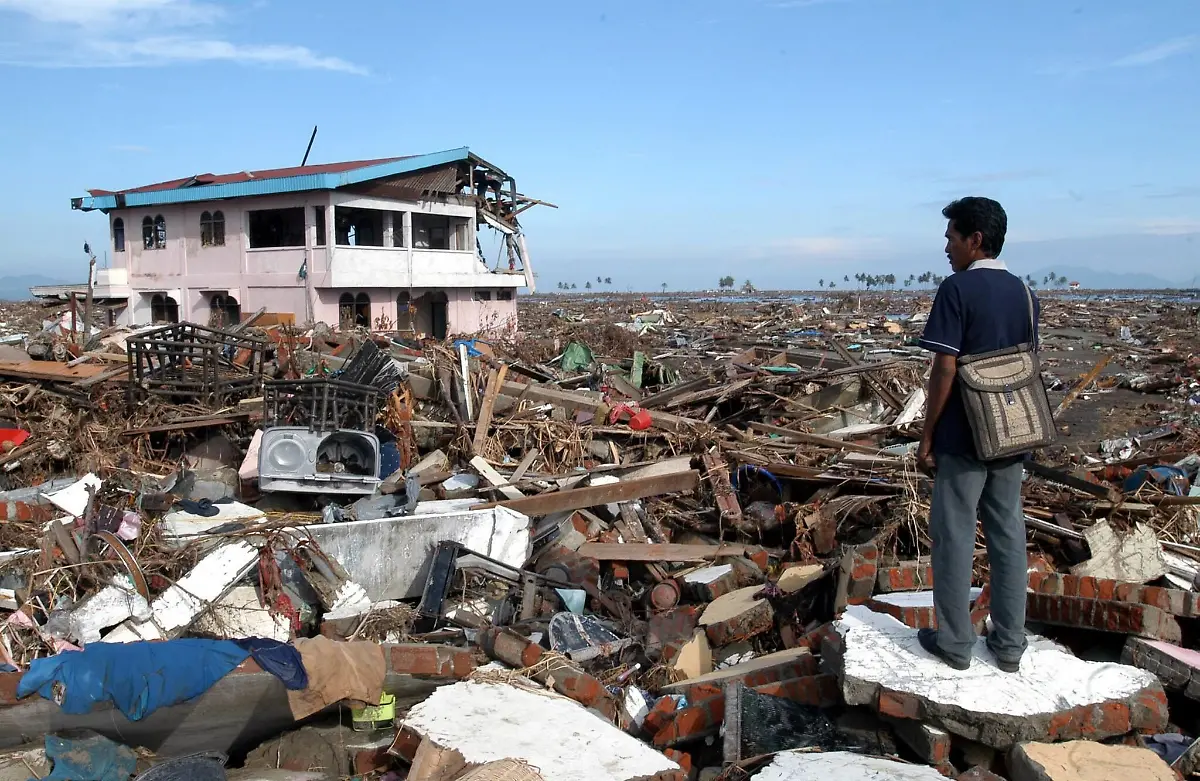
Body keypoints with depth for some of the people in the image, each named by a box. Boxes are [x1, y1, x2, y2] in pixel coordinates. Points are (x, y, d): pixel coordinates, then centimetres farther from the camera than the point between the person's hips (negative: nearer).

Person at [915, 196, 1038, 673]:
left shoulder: (957, 289, -14)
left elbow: (945, 369, -17)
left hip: (963, 437, -6)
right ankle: (1009, 645, 19)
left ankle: (954, 643, 12)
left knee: (954, 536, 4)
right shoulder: (1023, 292, 8)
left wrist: (926, 437, -9)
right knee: (1009, 536, 11)